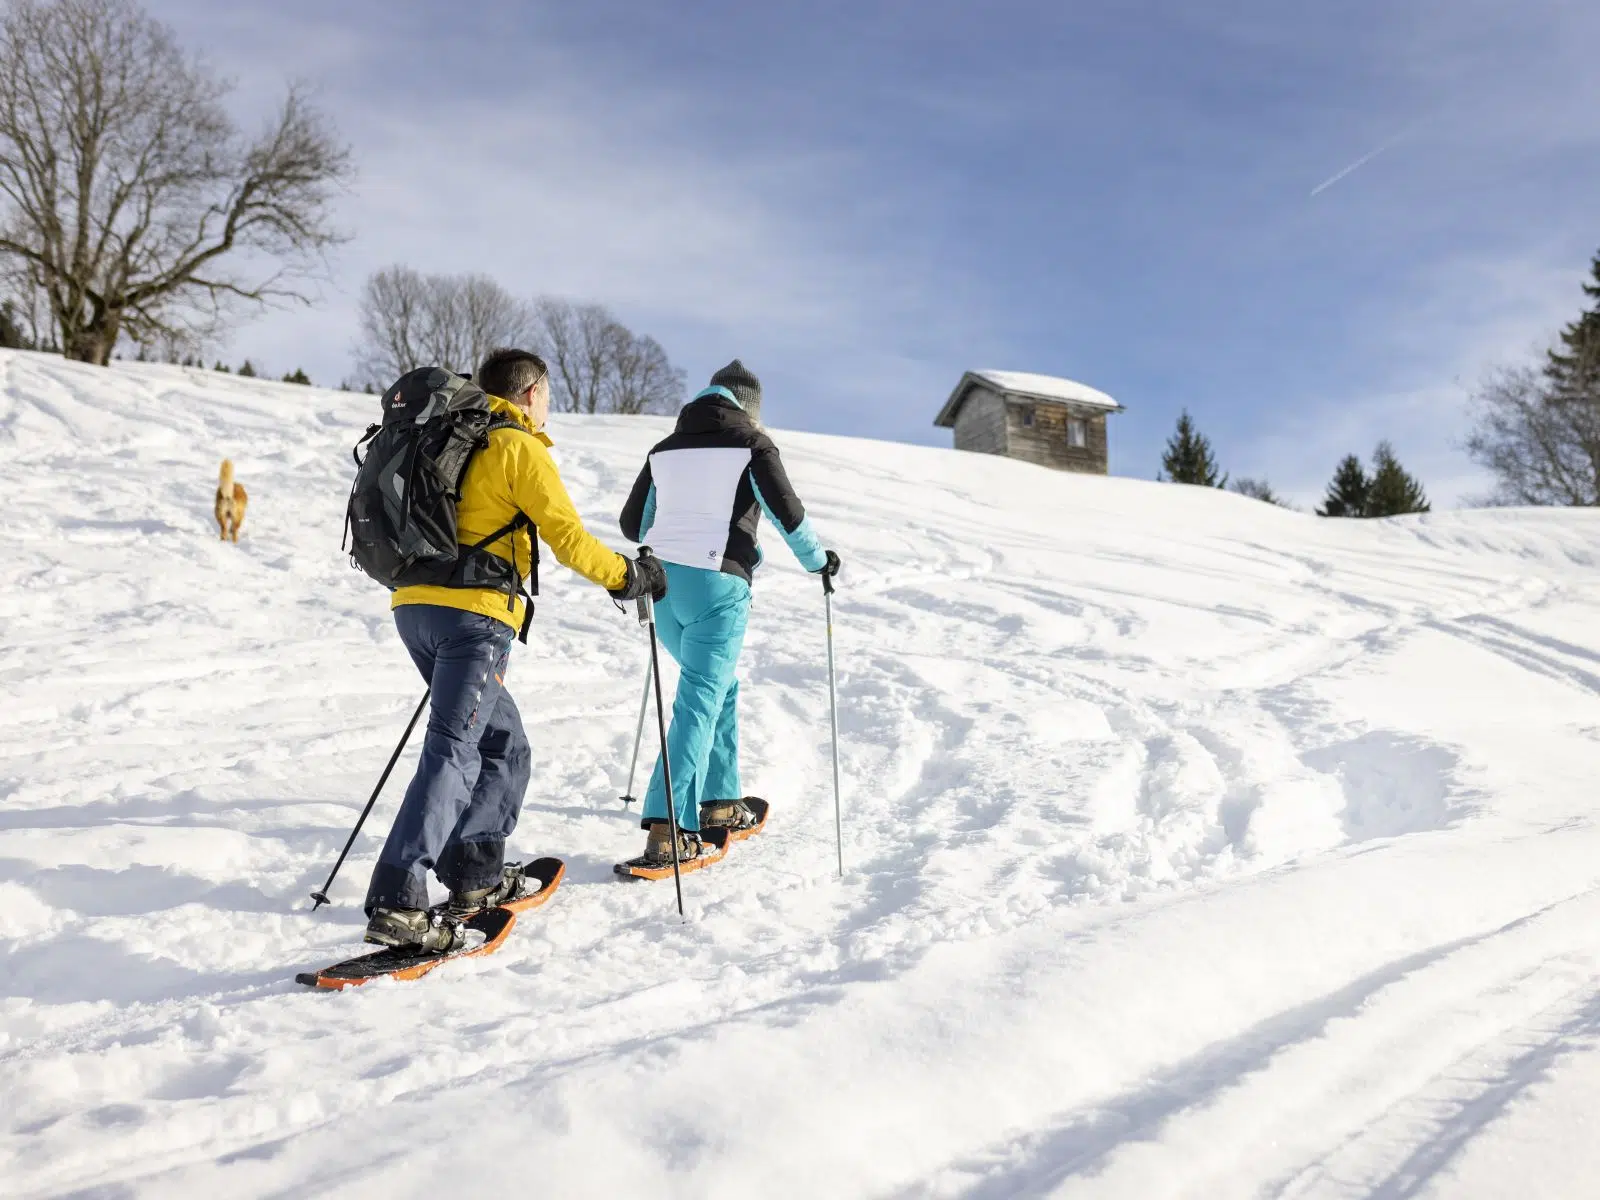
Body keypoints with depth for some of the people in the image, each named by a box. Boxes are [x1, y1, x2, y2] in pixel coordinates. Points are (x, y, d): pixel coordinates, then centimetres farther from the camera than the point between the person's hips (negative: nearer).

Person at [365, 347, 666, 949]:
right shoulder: (519, 447, -2)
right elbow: (567, 537, -8)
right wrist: (629, 575, 6)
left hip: (414, 606, 9)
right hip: (472, 613, -9)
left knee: (504, 746, 18)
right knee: (452, 753, -12)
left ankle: (477, 875, 19)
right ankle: (395, 903, -17)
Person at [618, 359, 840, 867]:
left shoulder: (666, 448, 16)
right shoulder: (750, 441, 1)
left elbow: (633, 525, 18)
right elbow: (786, 510, -5)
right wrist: (817, 559, 11)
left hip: (662, 583, 6)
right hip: (716, 586, -6)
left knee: (720, 686, 23)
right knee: (699, 703, -6)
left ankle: (720, 802, 27)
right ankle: (669, 831, -12)